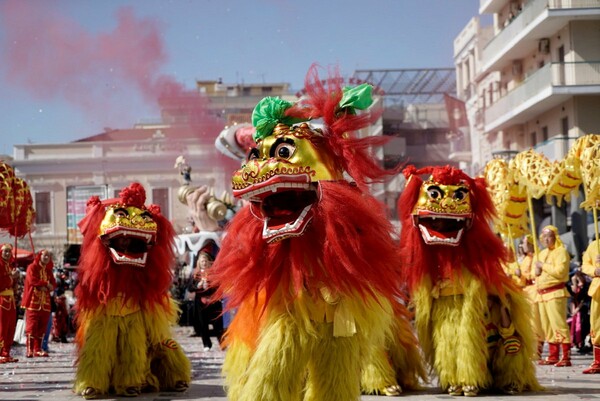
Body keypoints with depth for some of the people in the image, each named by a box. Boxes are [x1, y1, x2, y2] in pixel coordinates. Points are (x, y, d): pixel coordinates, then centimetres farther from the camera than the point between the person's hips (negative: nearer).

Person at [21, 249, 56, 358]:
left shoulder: (48, 270, 18)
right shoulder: (32, 267, 0)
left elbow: (53, 285, 10)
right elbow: (32, 280, -15)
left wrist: (43, 286, -10)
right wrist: (46, 283, -7)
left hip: (45, 302, 6)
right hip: (33, 301, -6)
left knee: (42, 327, 4)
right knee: (31, 326, -9)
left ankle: (38, 349, 9)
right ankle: (30, 350, -10)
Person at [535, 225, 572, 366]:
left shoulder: (561, 251, -5)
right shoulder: (542, 253, 21)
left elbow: (560, 271, -18)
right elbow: (536, 271, 27)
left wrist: (543, 266, -11)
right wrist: (536, 272, 4)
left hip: (555, 292, -9)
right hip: (542, 293, 9)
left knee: (559, 324, -14)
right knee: (547, 326, 9)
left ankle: (566, 357, -16)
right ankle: (553, 356, 15)